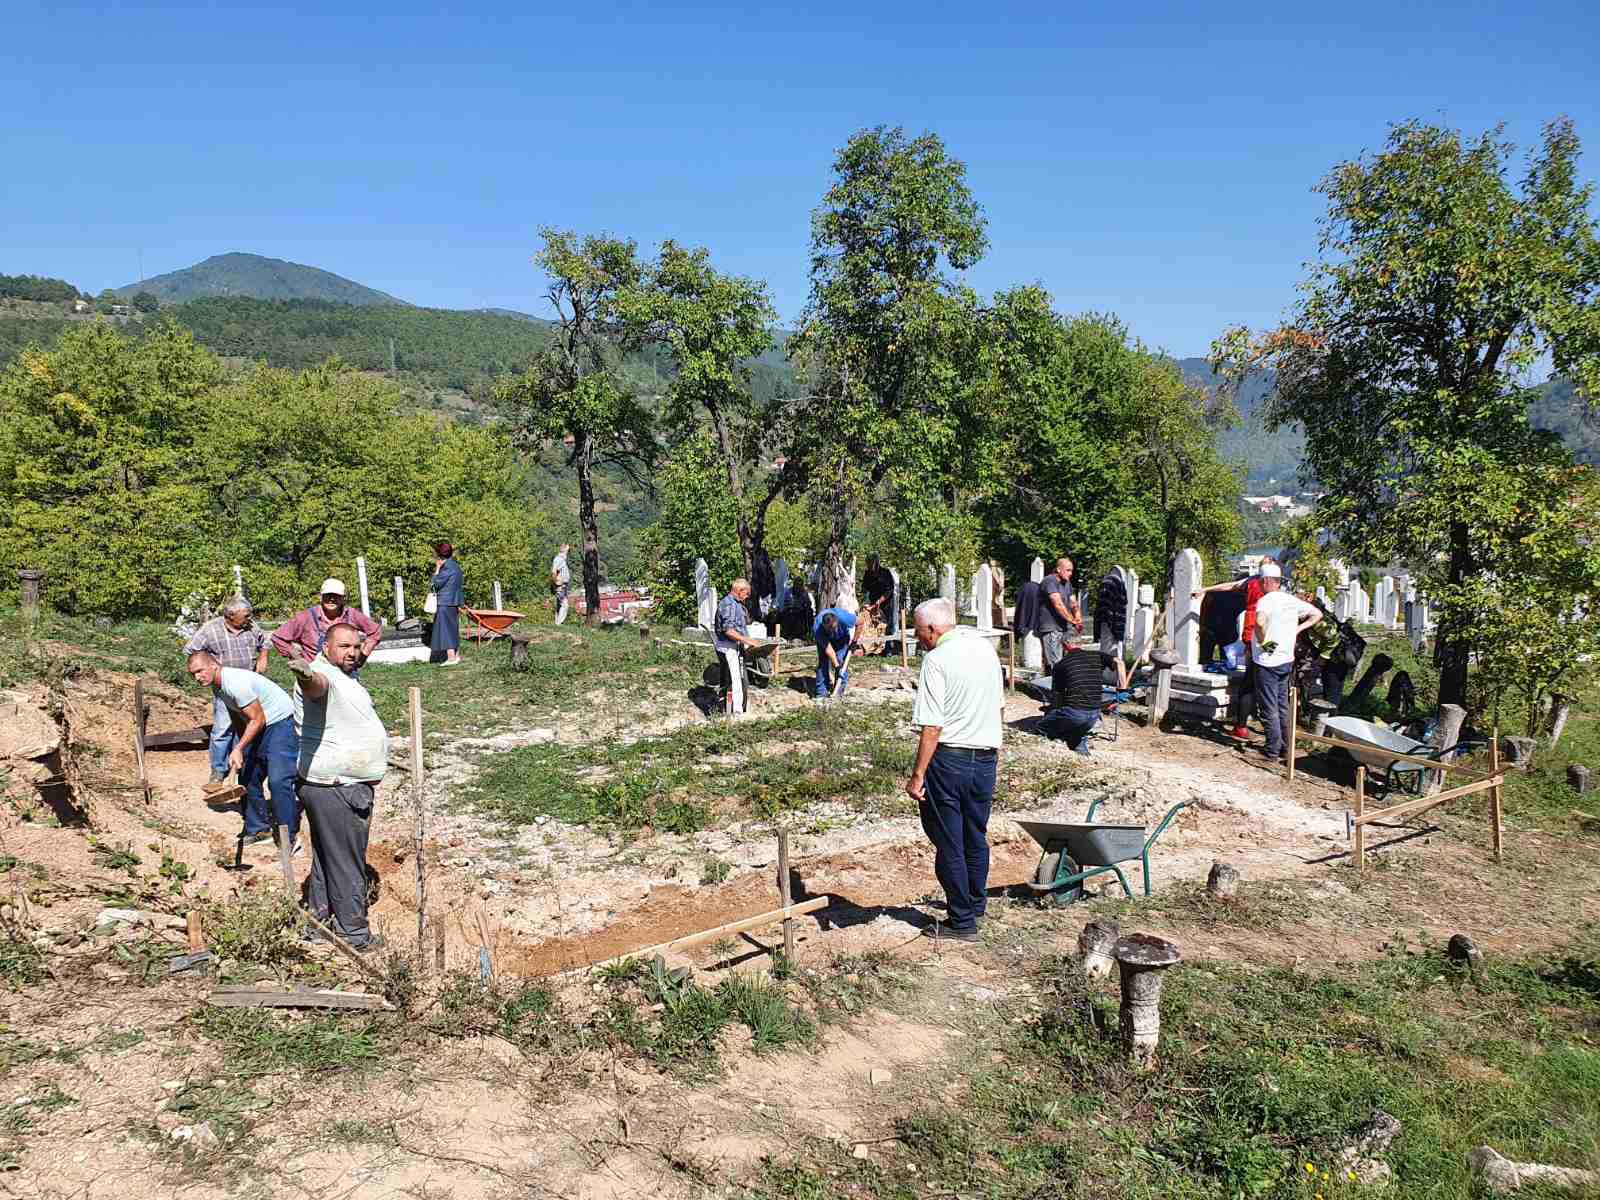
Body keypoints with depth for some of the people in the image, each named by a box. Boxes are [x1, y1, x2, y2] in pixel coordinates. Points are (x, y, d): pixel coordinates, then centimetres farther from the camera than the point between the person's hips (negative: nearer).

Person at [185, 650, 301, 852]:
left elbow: (258, 720, -22)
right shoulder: (217, 686, 5)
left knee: (279, 780, -18)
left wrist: (239, 749, -22)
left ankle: (289, 837, -11)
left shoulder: (236, 683, -26)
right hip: (257, 728, 10)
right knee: (248, 778, 13)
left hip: (280, 723, -10)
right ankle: (257, 829, 26)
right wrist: (237, 748, 19)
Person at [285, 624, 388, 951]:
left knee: (326, 855, 22)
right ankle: (354, 934, 8)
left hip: (331, 786, 11)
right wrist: (305, 673, -68)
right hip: (338, 790, -11)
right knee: (347, 863, -1)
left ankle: (320, 915, 35)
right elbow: (315, 684, -47)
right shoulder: (322, 674, -21)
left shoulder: (344, 676, 13)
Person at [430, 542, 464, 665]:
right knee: (453, 630, 15)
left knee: (446, 629, -7)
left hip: (445, 603, -9)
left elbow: (436, 583, -12)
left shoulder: (447, 567, -16)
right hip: (454, 603, 9)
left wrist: (437, 569, -5)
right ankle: (456, 655, 20)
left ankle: (451, 658, -9)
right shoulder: (455, 565, 13)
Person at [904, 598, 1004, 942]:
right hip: (986, 757, 7)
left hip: (948, 759, -7)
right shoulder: (986, 647, 7)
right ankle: (975, 904, 35)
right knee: (976, 837, 20)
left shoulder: (937, 659, -15)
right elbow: (999, 705, 17)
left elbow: (932, 727, -20)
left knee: (949, 843, 5)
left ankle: (962, 922, 12)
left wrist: (917, 775, -16)